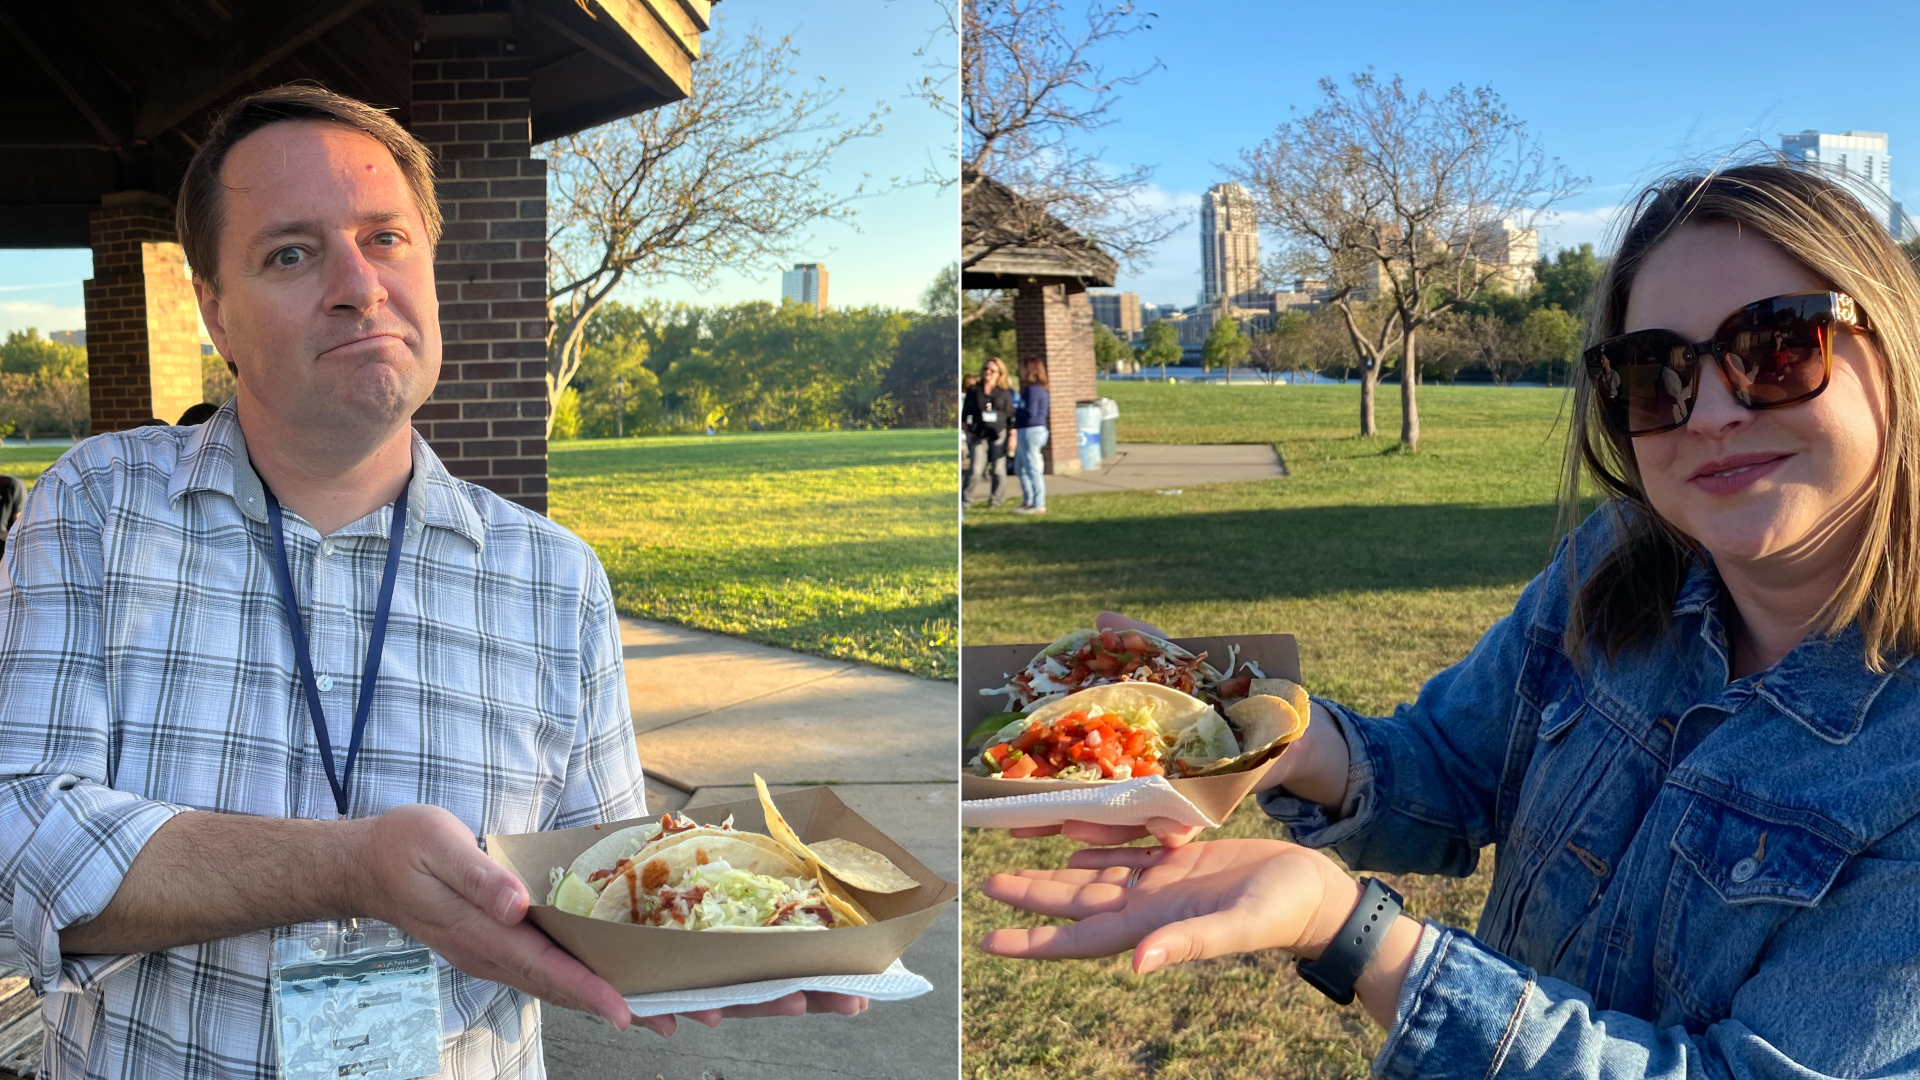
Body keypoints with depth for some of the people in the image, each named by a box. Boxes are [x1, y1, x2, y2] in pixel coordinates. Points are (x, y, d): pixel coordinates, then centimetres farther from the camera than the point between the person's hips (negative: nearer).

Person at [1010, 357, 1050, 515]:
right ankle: (1028, 501, 23)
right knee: (1020, 467, 18)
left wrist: (1015, 411, -6)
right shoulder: (1041, 389, 15)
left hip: (1030, 431, -11)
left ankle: (1038, 504, -5)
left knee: (1032, 468, -7)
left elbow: (1030, 412, -22)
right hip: (1038, 429, 11)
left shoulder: (1031, 389, -15)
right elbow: (1047, 411, 21)